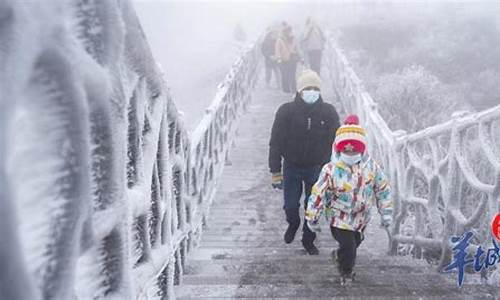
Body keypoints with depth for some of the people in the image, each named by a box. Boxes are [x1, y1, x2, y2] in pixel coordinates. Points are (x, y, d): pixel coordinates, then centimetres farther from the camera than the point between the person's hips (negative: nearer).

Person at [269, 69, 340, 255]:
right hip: (292, 167, -1)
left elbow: (335, 142, 0)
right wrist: (275, 171, -10)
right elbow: (276, 142, -9)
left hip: (316, 168, 1)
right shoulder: (286, 111, -13)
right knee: (290, 205, 8)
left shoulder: (329, 112, -9)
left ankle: (308, 239, 31)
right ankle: (293, 224, 43)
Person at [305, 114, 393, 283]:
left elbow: (383, 189, -1)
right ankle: (346, 272, 26)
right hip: (340, 219, -5)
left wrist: (386, 213, 1)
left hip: (361, 218, 5)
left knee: (354, 242, 24)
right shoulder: (331, 170, -24)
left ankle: (340, 256, 58)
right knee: (348, 247, -6)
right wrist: (312, 217, -10)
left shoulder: (372, 167, -13)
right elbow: (318, 194, -16)